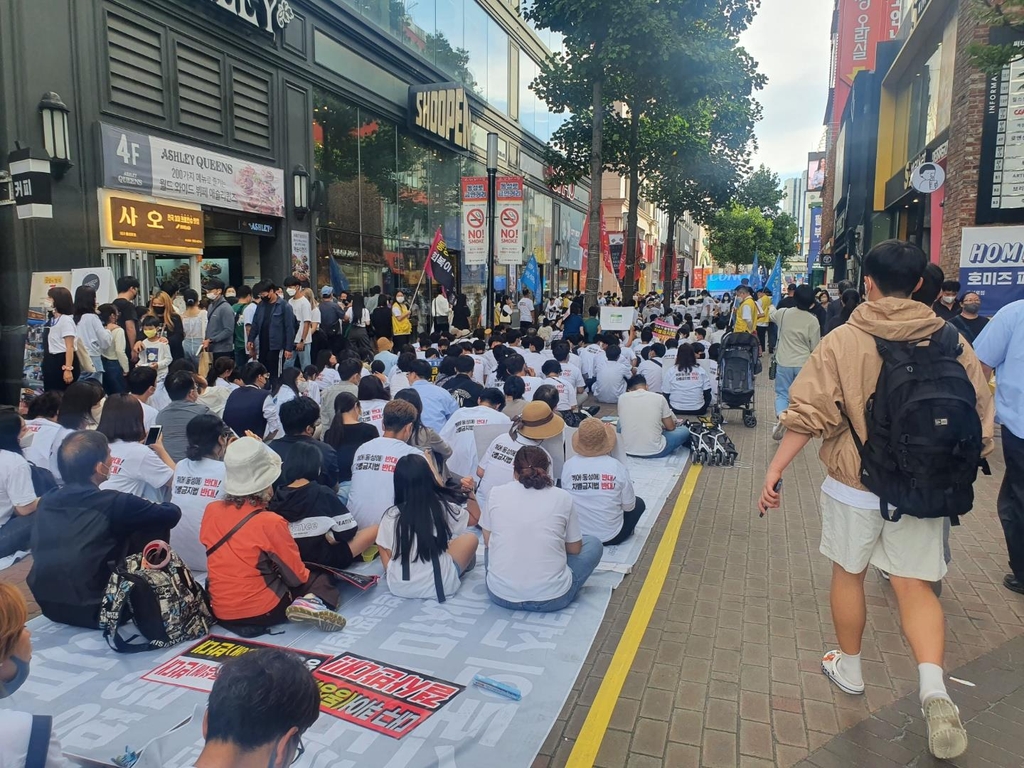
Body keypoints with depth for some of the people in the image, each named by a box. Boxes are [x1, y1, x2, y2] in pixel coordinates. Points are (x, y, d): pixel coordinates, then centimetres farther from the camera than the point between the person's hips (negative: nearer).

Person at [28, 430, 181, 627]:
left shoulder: (45, 502, 1)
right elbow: (172, 514, -8)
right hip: (94, 612, -7)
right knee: (157, 527, 6)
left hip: (49, 607, 7)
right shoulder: (114, 503, -19)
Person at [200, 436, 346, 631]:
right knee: (322, 580, 13)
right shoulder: (270, 522, -18)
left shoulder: (211, 511, -2)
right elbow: (297, 575, -7)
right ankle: (312, 604, -16)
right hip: (263, 611, -6)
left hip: (221, 612, 6)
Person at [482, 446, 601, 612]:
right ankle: (553, 589, 10)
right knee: (593, 543, 21)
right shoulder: (562, 497, -2)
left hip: (500, 595, 3)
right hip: (550, 598, -2)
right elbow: (575, 549, 8)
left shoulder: (496, 494, 1)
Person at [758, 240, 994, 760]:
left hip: (854, 484, -2)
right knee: (915, 585, 13)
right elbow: (980, 414, 5)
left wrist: (774, 472, -10)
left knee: (848, 573, 17)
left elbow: (807, 414, -15)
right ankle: (933, 685, -7)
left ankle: (849, 668, 34)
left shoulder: (842, 341, -12)